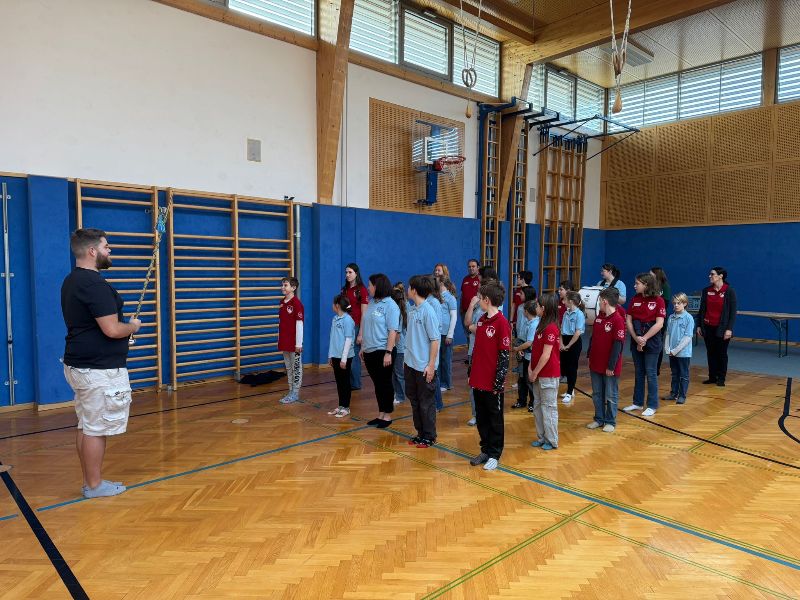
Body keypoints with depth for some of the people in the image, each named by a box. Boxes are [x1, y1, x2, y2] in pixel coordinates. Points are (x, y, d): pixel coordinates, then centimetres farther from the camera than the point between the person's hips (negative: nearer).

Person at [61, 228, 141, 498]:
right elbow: (112, 329, -23)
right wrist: (133, 326, -3)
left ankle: (90, 481, 24)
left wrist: (124, 327, 14)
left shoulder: (72, 281, 13)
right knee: (97, 428, 0)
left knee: (86, 426, 15)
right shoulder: (94, 283, -19)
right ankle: (95, 485, 11)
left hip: (79, 365, 10)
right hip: (99, 370, -10)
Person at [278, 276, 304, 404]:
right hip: (284, 341, 8)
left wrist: (298, 343, -16)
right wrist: (279, 340, 13)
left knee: (296, 367, 3)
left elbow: (299, 323, -15)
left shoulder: (296, 303, -14)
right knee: (288, 367, 15)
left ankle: (295, 393, 11)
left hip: (294, 342, -8)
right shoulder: (282, 302, 9)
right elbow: (280, 322, 14)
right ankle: (291, 392, 25)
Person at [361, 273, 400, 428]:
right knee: (377, 384, 14)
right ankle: (381, 414, 25)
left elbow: (393, 331, -16)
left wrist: (388, 352, -19)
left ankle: (388, 416, 16)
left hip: (383, 351, -7)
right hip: (369, 351, 7)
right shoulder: (371, 303, 10)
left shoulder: (390, 305, -12)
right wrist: (363, 347, 14)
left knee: (385, 384, 4)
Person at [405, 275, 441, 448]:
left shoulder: (428, 311, -16)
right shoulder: (412, 310, 6)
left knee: (426, 403, 6)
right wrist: (407, 359, 13)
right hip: (411, 364, 8)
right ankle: (420, 433, 31)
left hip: (424, 367, -8)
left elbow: (435, 340, -16)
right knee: (414, 400, 17)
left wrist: (431, 365, -16)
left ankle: (429, 437, 21)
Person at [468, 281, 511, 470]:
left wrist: (498, 382, -15)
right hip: (478, 381, 7)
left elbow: (505, 356, -15)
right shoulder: (481, 320, 8)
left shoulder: (502, 323, -15)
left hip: (492, 384, -7)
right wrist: (472, 374, 15)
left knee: (495, 419, 8)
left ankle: (494, 454, 21)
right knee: (481, 418, 16)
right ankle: (485, 450, 30)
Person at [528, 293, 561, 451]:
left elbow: (546, 355, -21)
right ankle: (541, 437, 28)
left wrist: (535, 373, -13)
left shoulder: (550, 328, -20)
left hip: (548, 375, -9)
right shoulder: (541, 325, 9)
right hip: (538, 374, 9)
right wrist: (530, 368, 2)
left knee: (548, 408, 3)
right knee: (538, 407, 16)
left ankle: (552, 441, 16)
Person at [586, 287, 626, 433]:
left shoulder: (618, 320, -17)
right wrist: (590, 356, 13)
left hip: (609, 367, -7)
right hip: (595, 364, 7)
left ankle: (610, 422, 20)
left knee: (610, 396, 7)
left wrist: (611, 366, -16)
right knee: (597, 394, 15)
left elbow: (618, 345, -18)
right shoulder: (599, 316, 7)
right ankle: (599, 419, 27)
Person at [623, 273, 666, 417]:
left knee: (650, 373, 2)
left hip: (652, 341, -5)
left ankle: (652, 406, 13)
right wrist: (636, 338, -10)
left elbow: (659, 324, -15)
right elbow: (628, 320, 2)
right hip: (636, 341, 5)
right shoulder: (635, 299, 5)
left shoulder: (658, 300, -9)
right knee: (638, 372, 13)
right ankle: (638, 402, 24)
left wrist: (644, 338, -16)